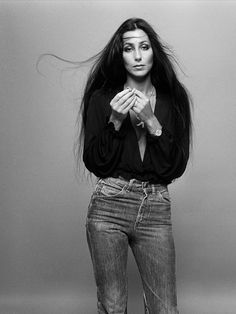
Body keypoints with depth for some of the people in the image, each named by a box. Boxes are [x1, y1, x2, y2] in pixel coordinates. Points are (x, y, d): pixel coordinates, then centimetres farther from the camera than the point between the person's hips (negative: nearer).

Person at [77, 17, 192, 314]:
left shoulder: (173, 99, 6)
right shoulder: (101, 98, 4)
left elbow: (176, 167, 0)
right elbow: (94, 164, 0)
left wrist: (152, 122, -11)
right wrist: (115, 122, -12)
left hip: (156, 209, 1)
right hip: (109, 205, -1)